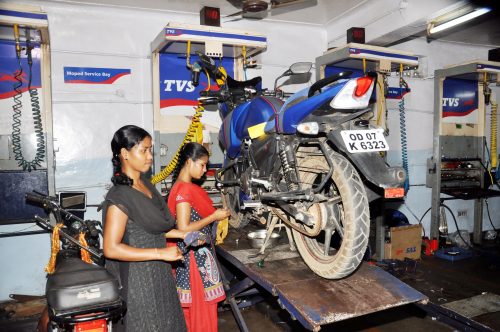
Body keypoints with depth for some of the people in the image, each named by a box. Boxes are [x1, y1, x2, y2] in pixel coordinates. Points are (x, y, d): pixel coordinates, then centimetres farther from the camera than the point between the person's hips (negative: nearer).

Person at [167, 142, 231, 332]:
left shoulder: (186, 186, 8)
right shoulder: (184, 190, -22)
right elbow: (184, 229, -25)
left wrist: (213, 212, 8)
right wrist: (214, 217, -20)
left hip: (199, 252, 10)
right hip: (195, 255, -10)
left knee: (194, 305, 21)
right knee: (200, 305, 5)